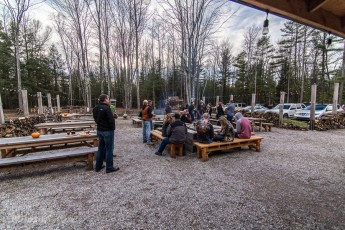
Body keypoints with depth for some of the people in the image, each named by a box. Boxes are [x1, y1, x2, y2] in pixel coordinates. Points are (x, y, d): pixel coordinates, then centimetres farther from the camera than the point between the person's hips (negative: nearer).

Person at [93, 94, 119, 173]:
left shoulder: (95, 108, 7)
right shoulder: (106, 108, -20)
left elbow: (96, 119, 14)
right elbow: (111, 120, -21)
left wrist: (100, 125, 15)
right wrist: (112, 128, -7)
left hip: (99, 130, 8)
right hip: (108, 131, -8)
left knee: (101, 148, 18)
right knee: (109, 149, 1)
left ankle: (98, 166, 27)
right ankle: (109, 167, 10)